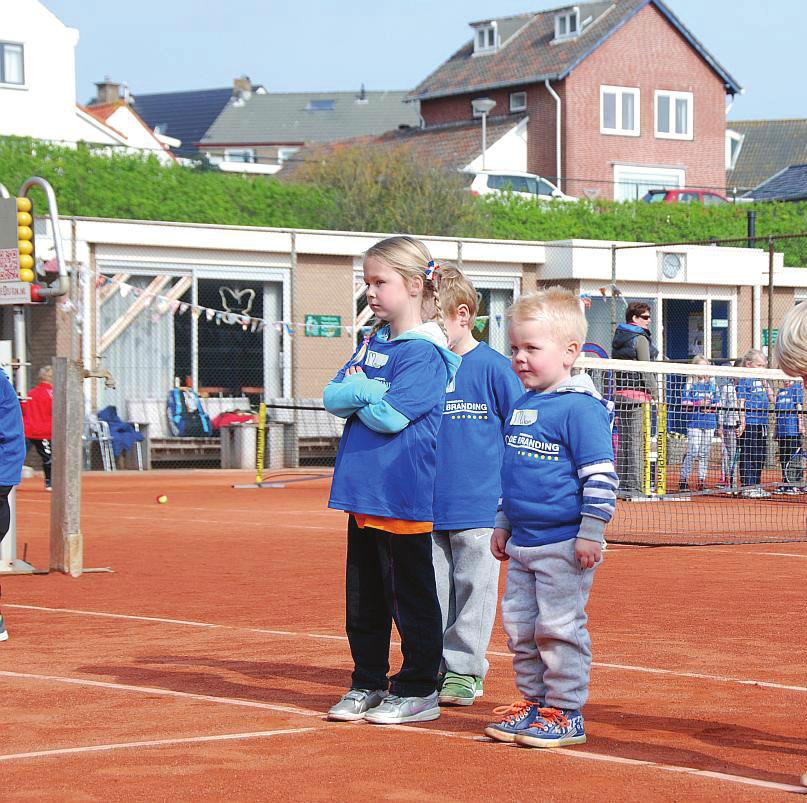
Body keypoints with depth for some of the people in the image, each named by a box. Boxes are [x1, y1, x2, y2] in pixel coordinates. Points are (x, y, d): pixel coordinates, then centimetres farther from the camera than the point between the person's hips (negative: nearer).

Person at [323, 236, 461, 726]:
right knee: (363, 597, 14)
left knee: (411, 596, 2)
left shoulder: (425, 352, -13)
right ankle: (368, 685, 24)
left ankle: (419, 690, 11)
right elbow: (333, 397, 5)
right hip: (363, 491, 8)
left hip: (404, 497, -8)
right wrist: (367, 391, -13)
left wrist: (356, 393, -5)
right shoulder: (373, 342, 13)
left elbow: (390, 415, -22)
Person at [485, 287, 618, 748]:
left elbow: (600, 475, -16)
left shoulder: (580, 407, -14)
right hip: (523, 541, 9)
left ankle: (566, 713, 6)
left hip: (564, 544, -9)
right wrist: (504, 524, 24)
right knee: (519, 624, 13)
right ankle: (533, 702, 25)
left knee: (559, 627, -3)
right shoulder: (522, 405, 13)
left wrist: (592, 532, -18)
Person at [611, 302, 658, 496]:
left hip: (619, 393, 8)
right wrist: (656, 395, -8)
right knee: (635, 441, -7)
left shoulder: (618, 338, 14)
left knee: (624, 440, 12)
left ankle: (621, 484, 13)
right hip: (637, 393, -8)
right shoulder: (640, 339, -9)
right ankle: (633, 486, -9)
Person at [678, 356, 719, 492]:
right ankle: (683, 479, -2)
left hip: (709, 423, 4)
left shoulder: (712, 384, 12)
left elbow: (717, 404, 12)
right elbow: (684, 404, -4)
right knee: (692, 452, -9)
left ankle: (702, 480, 13)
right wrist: (699, 404, -14)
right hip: (694, 423, -4)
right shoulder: (690, 384, 2)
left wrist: (710, 407, -7)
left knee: (705, 453, 6)